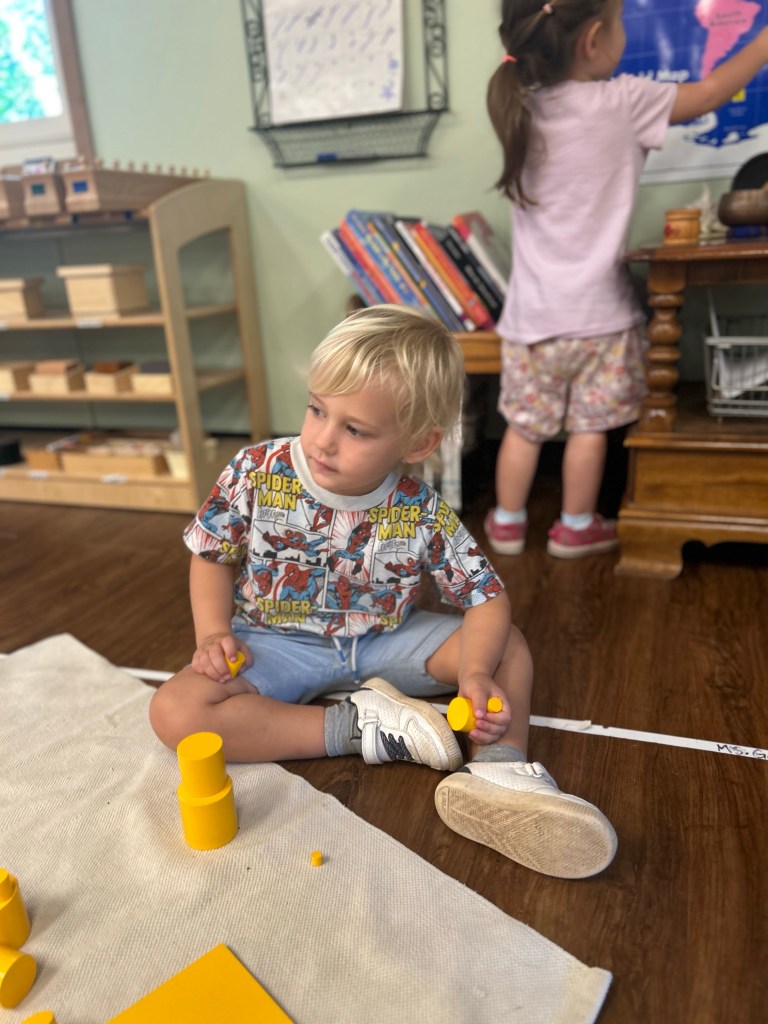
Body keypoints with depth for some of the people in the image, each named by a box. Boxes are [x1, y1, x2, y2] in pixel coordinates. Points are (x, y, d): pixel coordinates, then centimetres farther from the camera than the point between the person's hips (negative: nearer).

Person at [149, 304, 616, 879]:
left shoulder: (424, 516, -17)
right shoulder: (257, 472, -17)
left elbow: (488, 598, -11)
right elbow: (213, 557, -2)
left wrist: (475, 674, -30)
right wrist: (214, 634, -18)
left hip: (381, 641, 1)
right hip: (276, 643, 0)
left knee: (508, 644, -8)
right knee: (175, 712, -28)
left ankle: (499, 772, -27)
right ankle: (359, 726, -23)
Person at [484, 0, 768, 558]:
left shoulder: (522, 107, 2)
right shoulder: (621, 101, -9)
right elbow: (709, 94, 4)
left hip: (533, 310, 4)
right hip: (597, 309, -4)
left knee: (524, 425, 13)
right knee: (589, 427, 9)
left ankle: (507, 523, 24)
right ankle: (577, 528, 22)